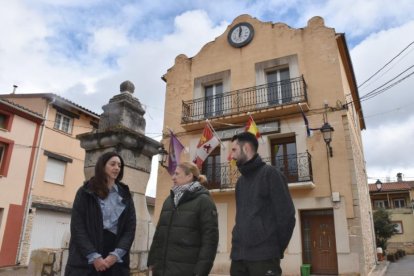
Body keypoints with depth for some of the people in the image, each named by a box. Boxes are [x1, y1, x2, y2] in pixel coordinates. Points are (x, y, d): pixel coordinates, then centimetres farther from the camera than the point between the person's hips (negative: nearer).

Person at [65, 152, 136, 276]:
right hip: (85, 261, -2)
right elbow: (77, 226, -3)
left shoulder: (125, 196, 11)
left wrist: (116, 255, -11)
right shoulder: (85, 192, 5)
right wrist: (93, 256, -13)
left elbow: (130, 228, 3)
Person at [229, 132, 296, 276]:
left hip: (264, 256, -6)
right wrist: (239, 244, 7)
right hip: (238, 256, 6)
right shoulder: (240, 181, 16)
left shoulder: (270, 173, -4)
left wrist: (275, 249, -4)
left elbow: (286, 215, -9)